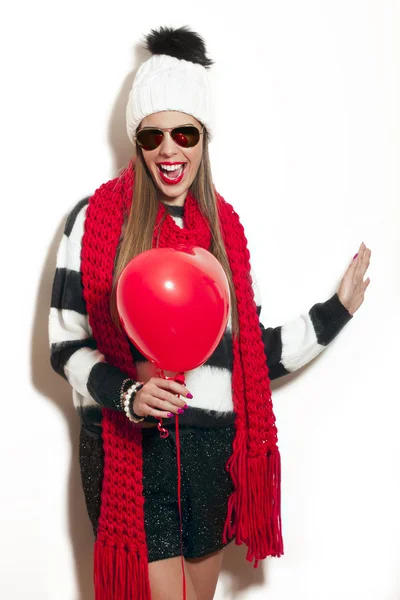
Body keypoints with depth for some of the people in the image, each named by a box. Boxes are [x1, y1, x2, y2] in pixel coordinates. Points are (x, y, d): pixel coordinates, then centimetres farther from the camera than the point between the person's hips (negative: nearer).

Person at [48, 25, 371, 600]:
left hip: (213, 450, 4)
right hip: (130, 450, -4)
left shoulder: (225, 227, 7)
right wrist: (127, 395, -19)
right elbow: (66, 344, -3)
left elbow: (251, 352, 9)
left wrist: (336, 311, 9)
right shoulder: (95, 218, -5)